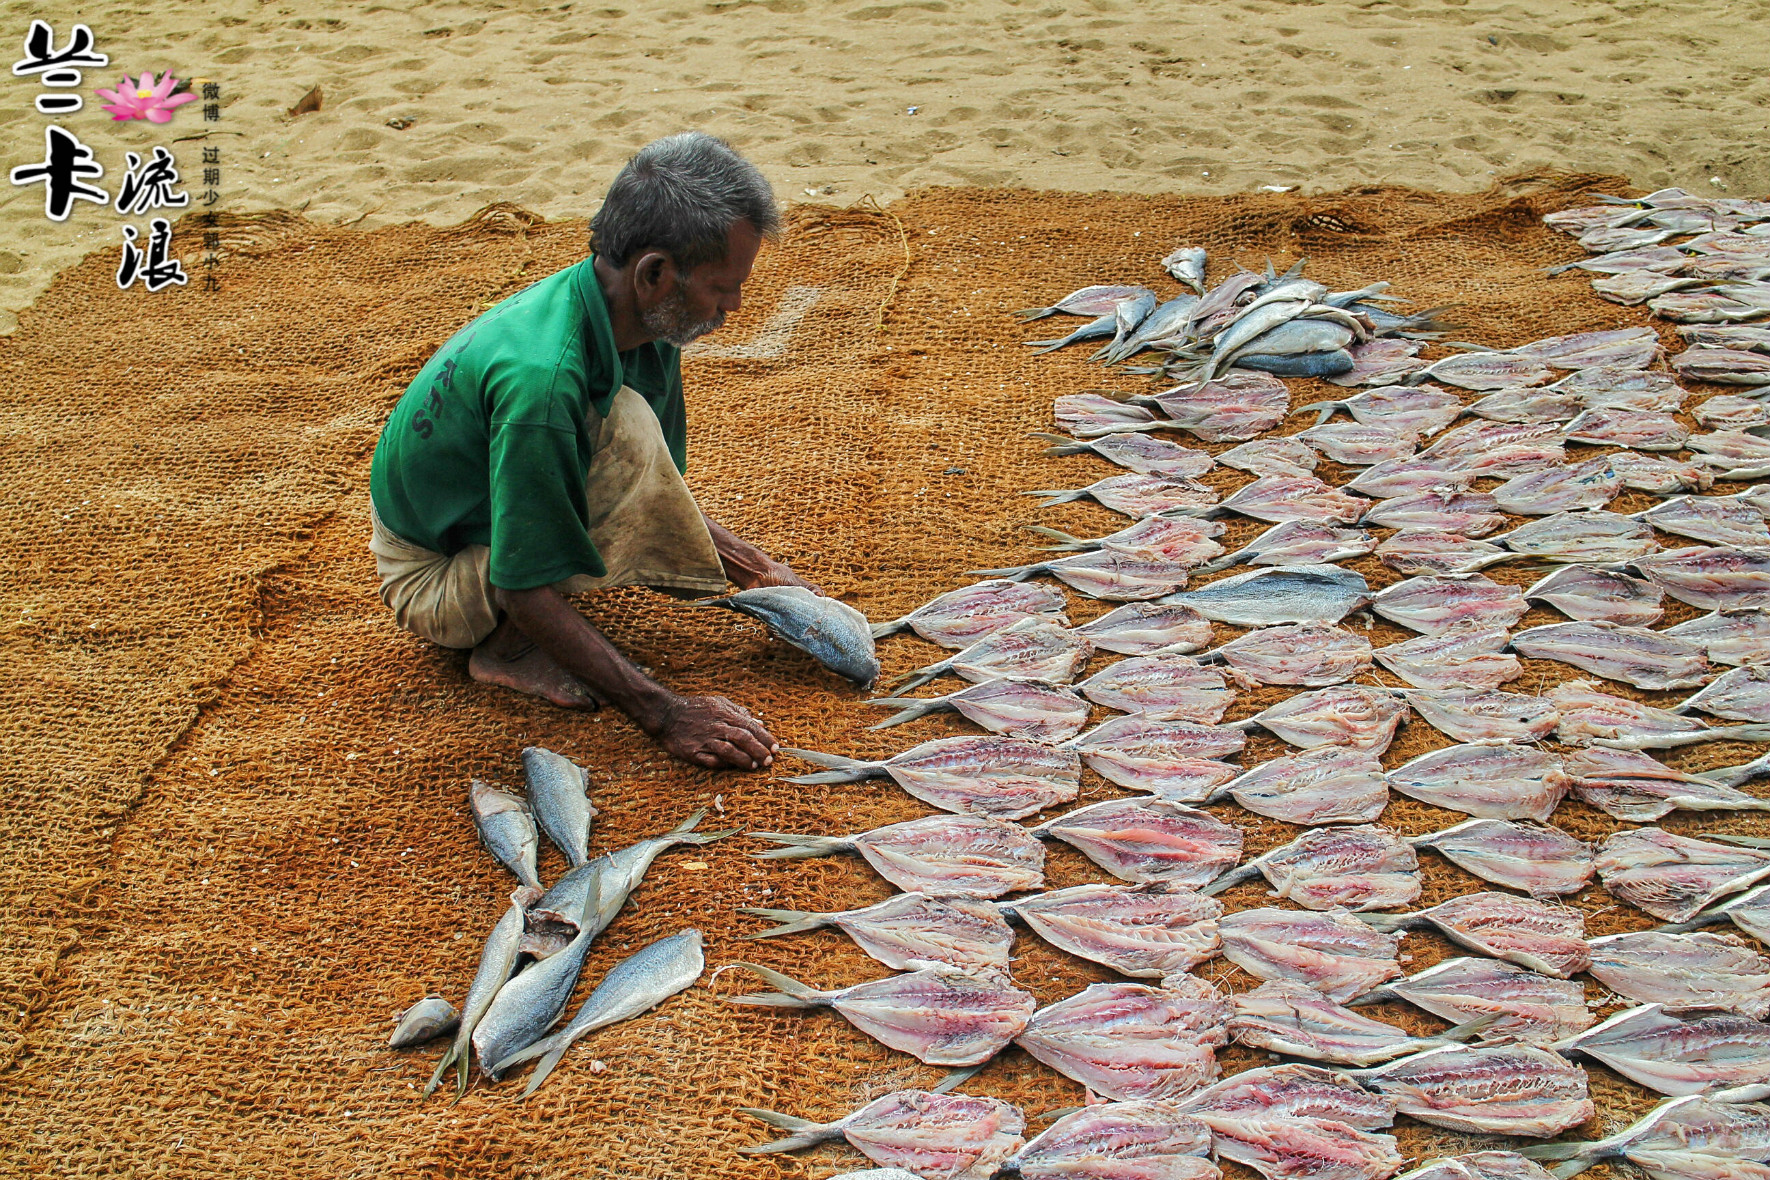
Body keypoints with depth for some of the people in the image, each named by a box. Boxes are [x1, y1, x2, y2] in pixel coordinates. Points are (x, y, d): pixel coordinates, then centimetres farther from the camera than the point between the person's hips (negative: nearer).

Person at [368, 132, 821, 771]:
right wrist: (666, 714, -31)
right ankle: (506, 648, -12)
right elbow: (530, 594, -31)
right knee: (626, 428, -28)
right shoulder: (541, 378, -37)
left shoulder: (638, 319, -10)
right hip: (429, 581, -9)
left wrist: (756, 567, 2)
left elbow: (656, 487, 8)